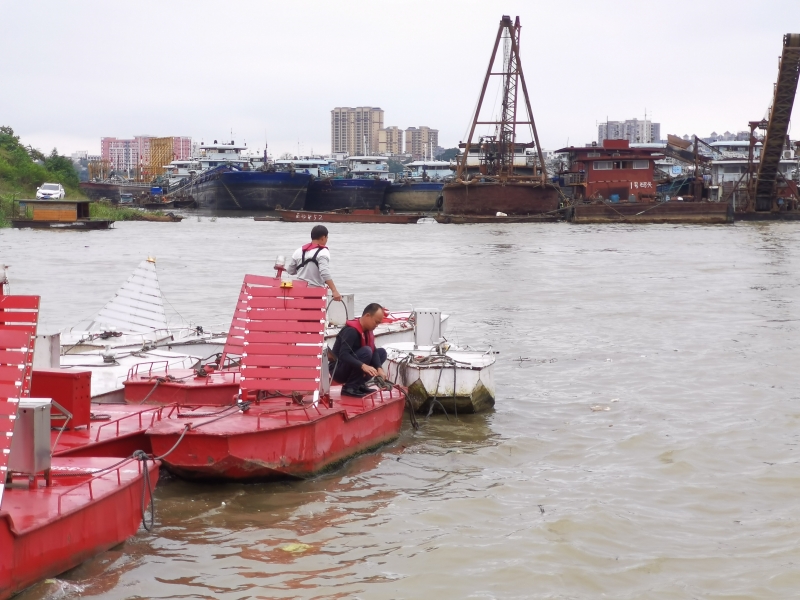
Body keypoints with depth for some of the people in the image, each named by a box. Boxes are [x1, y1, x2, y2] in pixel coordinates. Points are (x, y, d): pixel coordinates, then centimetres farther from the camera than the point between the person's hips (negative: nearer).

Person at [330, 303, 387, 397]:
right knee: (366, 351, -29)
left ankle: (359, 384, 3)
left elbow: (374, 351, -1)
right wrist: (363, 366, -46)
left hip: (352, 369, 9)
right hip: (338, 370, -9)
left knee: (382, 352, 3)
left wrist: (379, 369, -19)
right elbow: (343, 355, -35)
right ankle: (349, 387, -20)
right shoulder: (351, 331, -24)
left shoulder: (367, 330, 4)